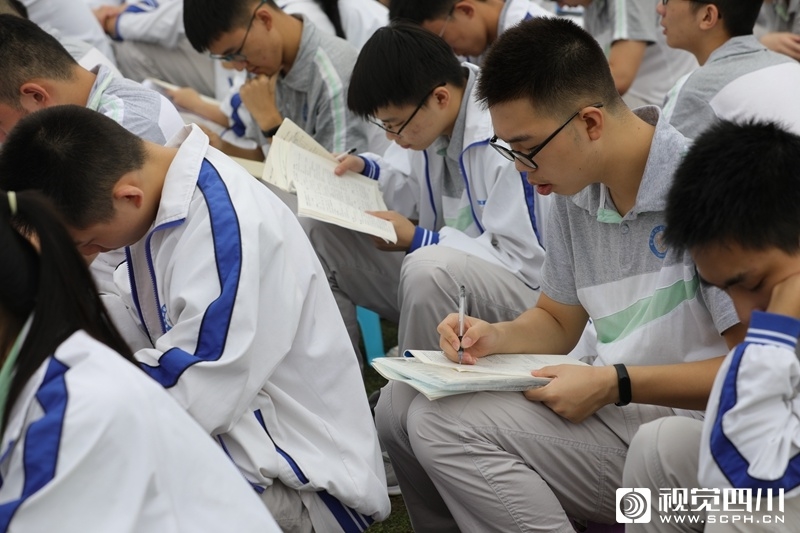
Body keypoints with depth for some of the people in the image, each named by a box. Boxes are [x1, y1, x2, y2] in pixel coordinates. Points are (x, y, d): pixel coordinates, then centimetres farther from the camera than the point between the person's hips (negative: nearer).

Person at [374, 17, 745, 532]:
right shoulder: (573, 195, 6)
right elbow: (557, 321, 18)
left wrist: (616, 384, -22)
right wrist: (496, 337, -3)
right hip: (619, 408, 8)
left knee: (443, 423, -20)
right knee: (401, 407, 0)